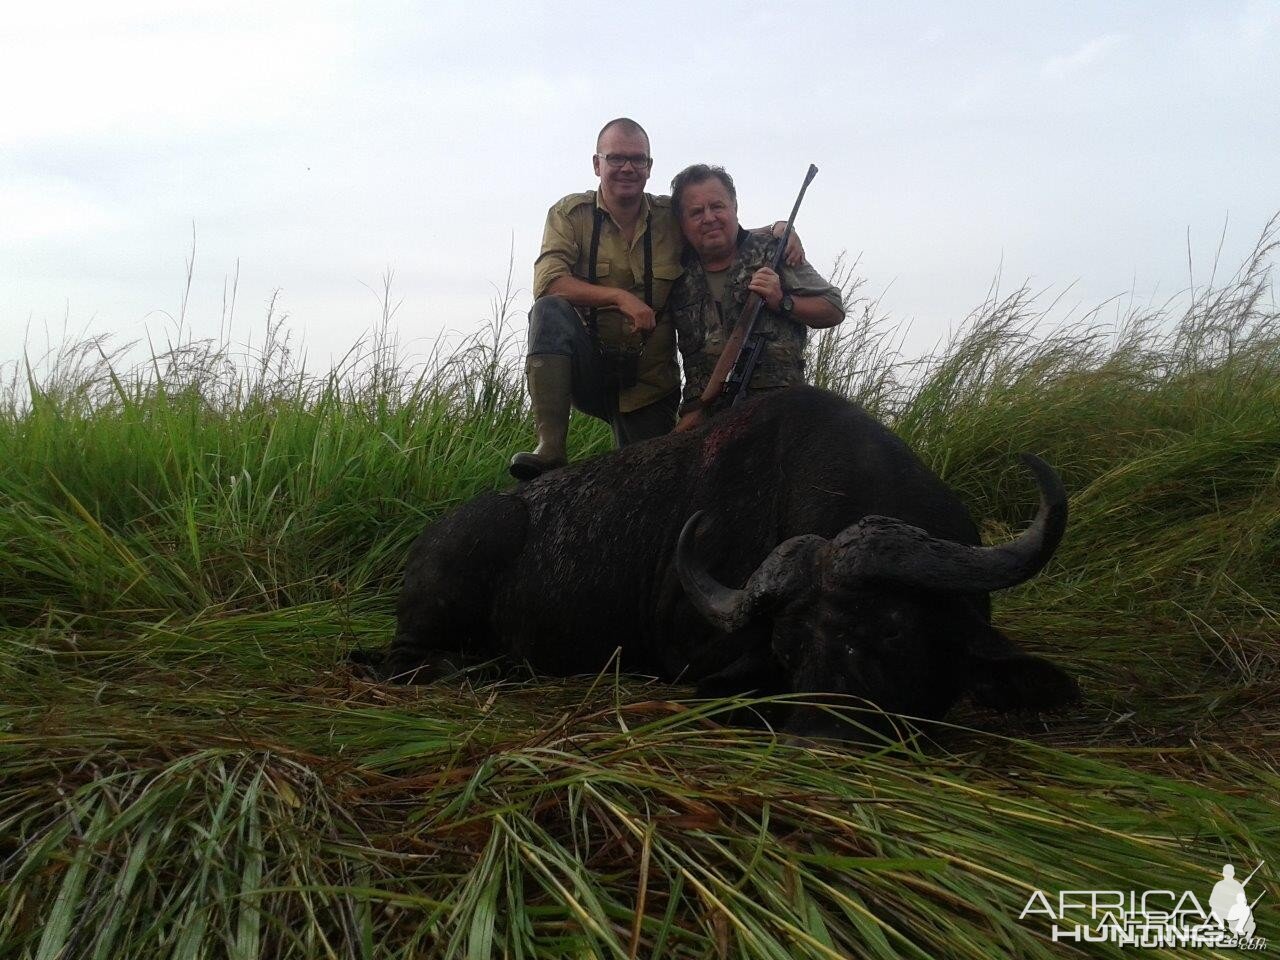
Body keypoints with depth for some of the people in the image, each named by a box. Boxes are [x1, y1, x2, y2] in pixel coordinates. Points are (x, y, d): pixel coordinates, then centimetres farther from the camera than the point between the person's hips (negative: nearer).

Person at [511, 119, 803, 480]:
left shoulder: (672, 217, 2)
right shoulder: (571, 213, -3)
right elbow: (547, 282, -18)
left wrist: (779, 229, -6)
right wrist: (620, 297, -28)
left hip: (647, 383, 2)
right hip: (585, 369, -2)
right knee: (550, 311, -30)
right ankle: (550, 450, -31)